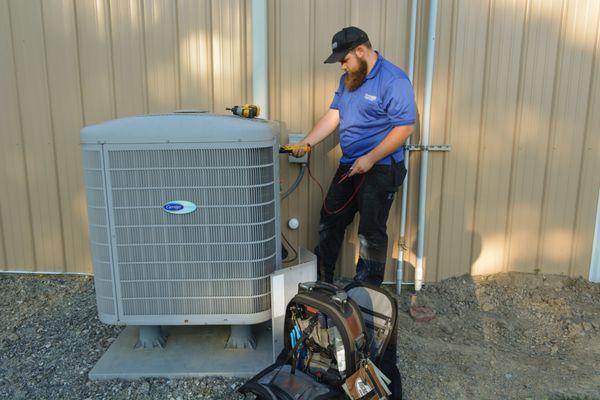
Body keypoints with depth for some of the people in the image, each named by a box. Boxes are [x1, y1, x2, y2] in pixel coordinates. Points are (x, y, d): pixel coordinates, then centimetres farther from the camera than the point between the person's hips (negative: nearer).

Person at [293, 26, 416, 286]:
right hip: (349, 166, 8)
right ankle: (321, 281, 31)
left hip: (380, 170, -8)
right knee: (330, 221, 14)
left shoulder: (393, 80, -16)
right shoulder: (348, 79, 11)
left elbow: (405, 126, -19)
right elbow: (333, 115, 9)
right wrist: (307, 143, -2)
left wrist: (370, 158, -21)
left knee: (371, 233, 2)